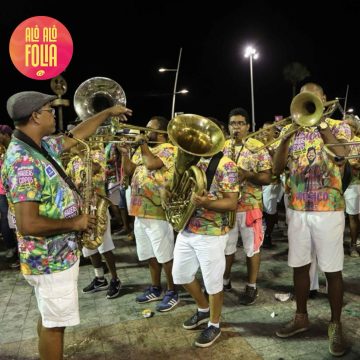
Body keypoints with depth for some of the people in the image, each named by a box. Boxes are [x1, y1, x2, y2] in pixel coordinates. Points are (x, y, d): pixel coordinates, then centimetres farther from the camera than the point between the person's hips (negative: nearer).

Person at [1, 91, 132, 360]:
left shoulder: (42, 146, 3)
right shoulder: (23, 161, -26)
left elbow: (76, 136, 19)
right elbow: (28, 225, -30)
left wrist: (107, 112, 23)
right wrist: (75, 223, -19)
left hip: (57, 254, 9)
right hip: (51, 259, -9)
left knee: (50, 319, 24)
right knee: (55, 323, 9)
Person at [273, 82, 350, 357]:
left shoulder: (339, 126, 3)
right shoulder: (292, 130, 10)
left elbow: (342, 154, -19)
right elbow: (277, 169, 1)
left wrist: (320, 122, -15)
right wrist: (286, 136, -11)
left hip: (328, 209, -3)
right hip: (297, 209, 3)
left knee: (332, 270, 4)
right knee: (299, 265, 11)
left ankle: (335, 324, 22)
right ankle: (301, 317, 29)